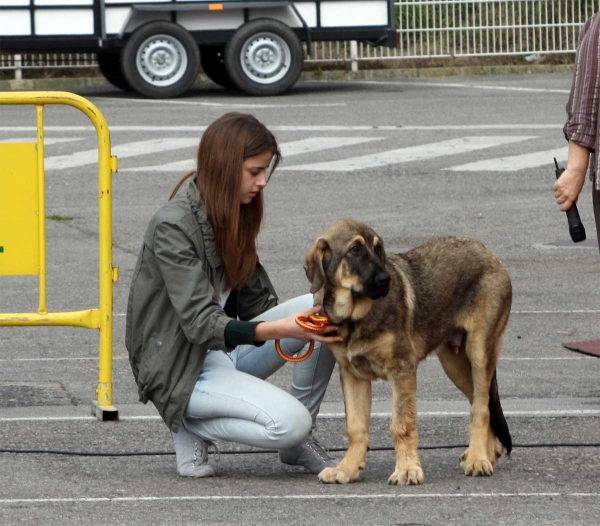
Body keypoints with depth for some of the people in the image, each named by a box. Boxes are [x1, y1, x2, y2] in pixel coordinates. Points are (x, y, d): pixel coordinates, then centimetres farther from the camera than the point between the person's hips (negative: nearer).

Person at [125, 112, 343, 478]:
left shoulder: (233, 216, 7)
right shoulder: (173, 227, -20)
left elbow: (256, 302, 10)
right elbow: (200, 325, -26)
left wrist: (299, 321, -8)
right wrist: (279, 330, -37)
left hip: (229, 351, 8)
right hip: (184, 369, -8)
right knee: (288, 423, -29)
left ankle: (301, 440, -1)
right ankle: (193, 425, -3)